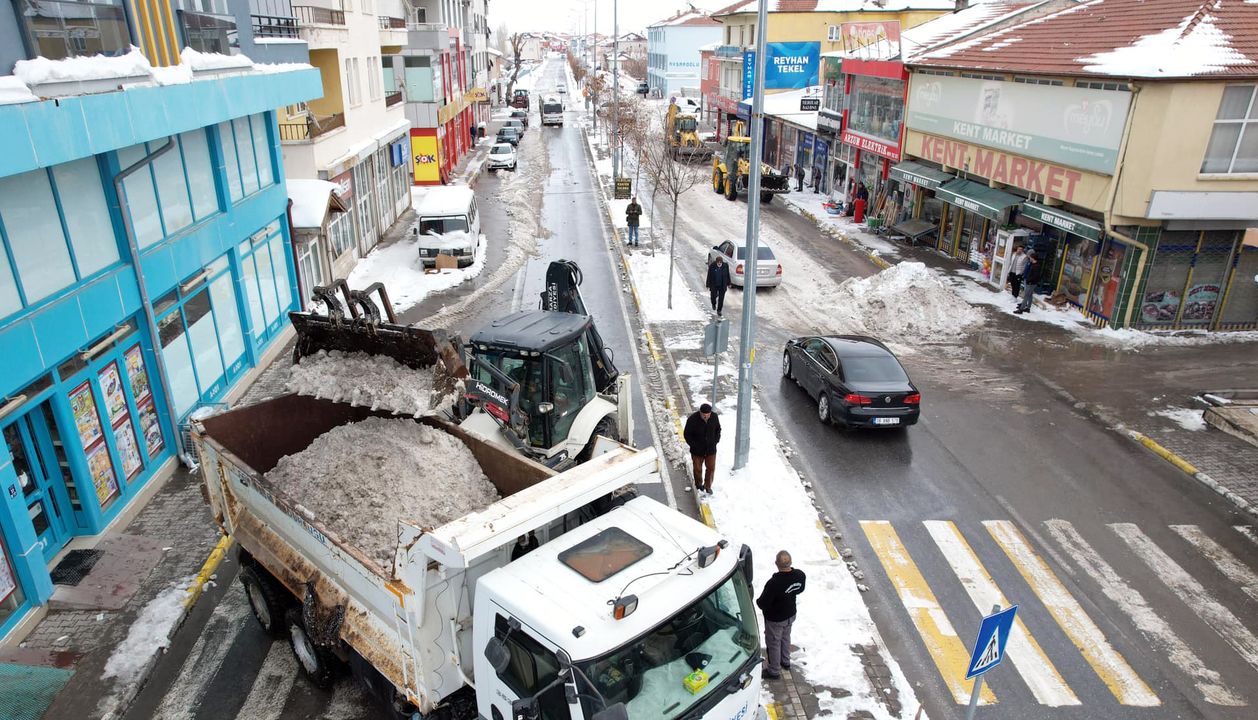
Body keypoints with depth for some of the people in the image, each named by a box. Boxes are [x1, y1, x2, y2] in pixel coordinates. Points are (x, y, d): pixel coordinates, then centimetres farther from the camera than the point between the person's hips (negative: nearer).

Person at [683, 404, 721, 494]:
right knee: (697, 469, 15)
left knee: (711, 468, 12)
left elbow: (718, 429, 6)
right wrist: (694, 445, -13)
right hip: (697, 450, -2)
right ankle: (699, 484, 43)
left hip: (711, 449, 2)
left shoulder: (714, 417, -14)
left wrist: (716, 441, -3)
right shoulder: (692, 420, -24)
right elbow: (687, 434, -11)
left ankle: (708, 486, 34)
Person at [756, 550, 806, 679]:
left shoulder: (774, 583, -40)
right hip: (790, 615, 6)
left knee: (773, 643, 17)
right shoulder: (800, 575, -21)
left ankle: (774, 671, 36)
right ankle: (786, 661, 52)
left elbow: (763, 604, -28)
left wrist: (758, 601, -6)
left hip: (775, 619, -6)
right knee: (785, 637, 31)